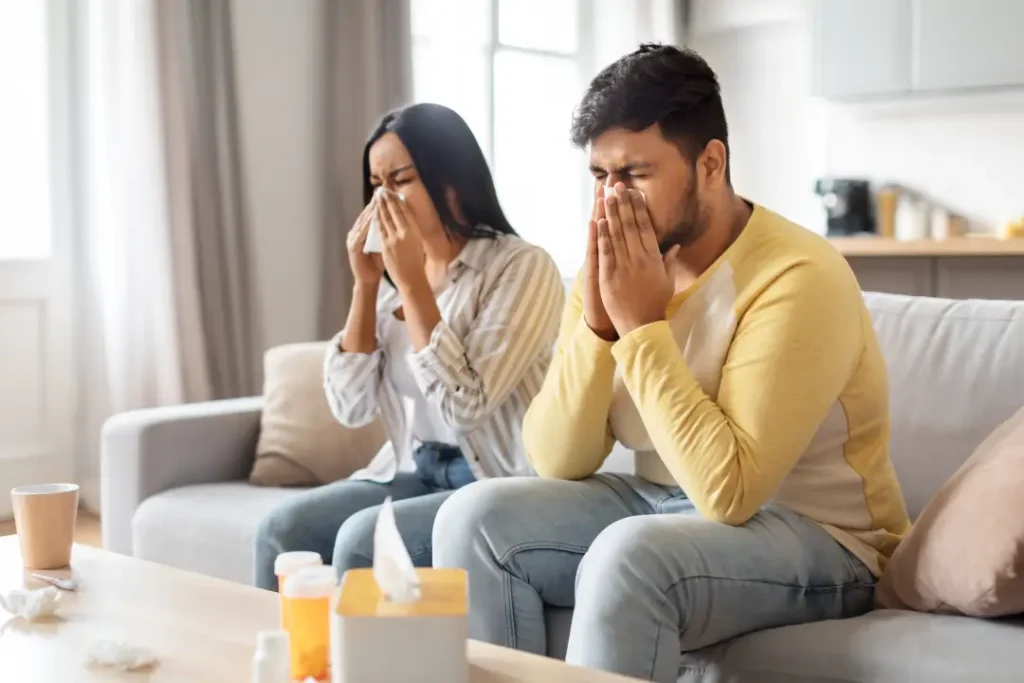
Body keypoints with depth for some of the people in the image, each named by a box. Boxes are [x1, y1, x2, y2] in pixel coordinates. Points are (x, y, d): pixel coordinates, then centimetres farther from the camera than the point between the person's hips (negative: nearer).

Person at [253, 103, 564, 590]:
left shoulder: (522, 268, -13)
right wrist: (366, 284, -7)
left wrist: (413, 282, -20)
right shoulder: (392, 275, 7)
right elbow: (350, 409, 1)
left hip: (498, 483, -6)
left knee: (362, 539, -26)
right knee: (282, 529, -13)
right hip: (413, 473, 6)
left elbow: (465, 408, -22)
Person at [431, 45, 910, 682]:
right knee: (477, 517, -11)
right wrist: (596, 321, -19)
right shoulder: (615, 268, -1)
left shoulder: (798, 277, -22)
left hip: (816, 537, -6)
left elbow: (728, 490, -29)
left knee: (628, 555, -33)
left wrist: (643, 324, -26)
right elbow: (558, 464, -5)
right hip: (666, 509, 7)